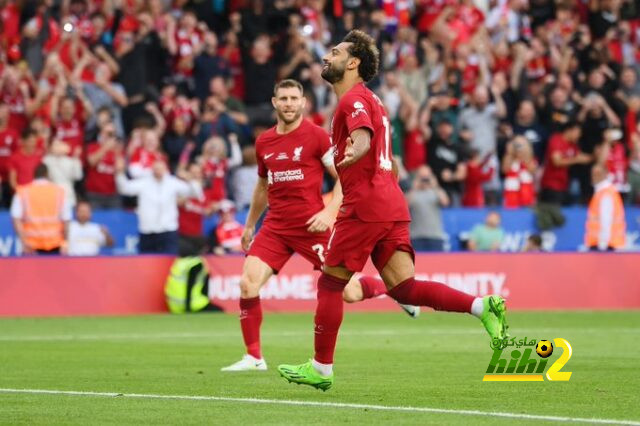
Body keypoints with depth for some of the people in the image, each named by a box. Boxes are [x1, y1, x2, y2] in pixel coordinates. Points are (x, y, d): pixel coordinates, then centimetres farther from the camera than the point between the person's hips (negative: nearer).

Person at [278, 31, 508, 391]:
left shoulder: (353, 98, -6)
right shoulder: (371, 101, 24)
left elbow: (363, 136, -25)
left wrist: (353, 154, -36)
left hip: (365, 206, -9)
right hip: (392, 206, 9)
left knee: (330, 282, 2)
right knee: (404, 288, 0)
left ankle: (321, 369, 8)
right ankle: (483, 306, -15)